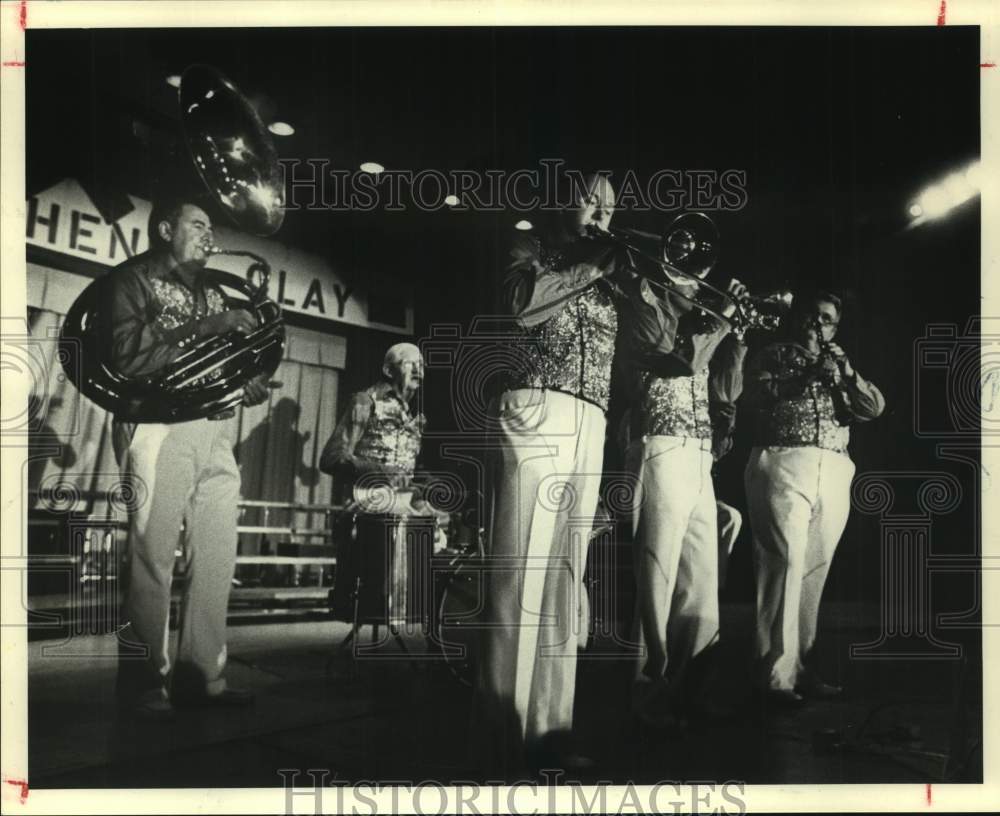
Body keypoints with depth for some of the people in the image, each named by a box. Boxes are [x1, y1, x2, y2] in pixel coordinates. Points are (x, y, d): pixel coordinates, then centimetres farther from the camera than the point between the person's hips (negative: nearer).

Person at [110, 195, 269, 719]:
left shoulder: (213, 293, 25)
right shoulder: (133, 278, 6)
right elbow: (128, 355, -10)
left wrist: (251, 382, -2)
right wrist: (206, 328, -14)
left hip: (215, 430, 6)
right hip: (159, 424, -6)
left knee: (218, 559, 2)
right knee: (152, 556, -6)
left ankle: (200, 676, 8)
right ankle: (144, 678, 3)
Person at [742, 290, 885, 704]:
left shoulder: (838, 365, 24)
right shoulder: (775, 355, 11)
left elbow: (874, 407, 11)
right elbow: (755, 397, -6)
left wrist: (846, 373, -3)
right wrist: (808, 376, -12)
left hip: (834, 473, 5)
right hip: (784, 466, -5)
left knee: (815, 569, 0)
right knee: (786, 561, -14)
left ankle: (801, 665, 6)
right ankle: (778, 674, -14)